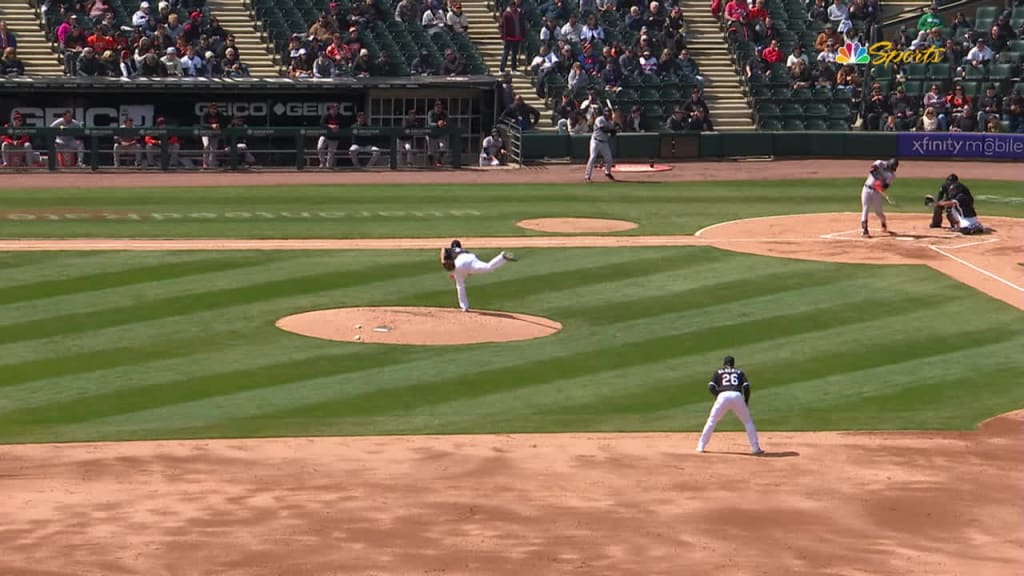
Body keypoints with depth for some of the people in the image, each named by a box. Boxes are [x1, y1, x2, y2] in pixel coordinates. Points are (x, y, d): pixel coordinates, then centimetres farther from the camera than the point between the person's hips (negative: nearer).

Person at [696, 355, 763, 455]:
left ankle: (701, 446, 8)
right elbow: (746, 387, 9)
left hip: (723, 397, -1)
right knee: (748, 422, 14)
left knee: (711, 421, 12)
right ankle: (756, 448, 8)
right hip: (738, 397, 1)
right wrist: (746, 402, 18)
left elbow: (711, 388, 8)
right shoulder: (739, 372, 24)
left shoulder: (718, 372, 21)